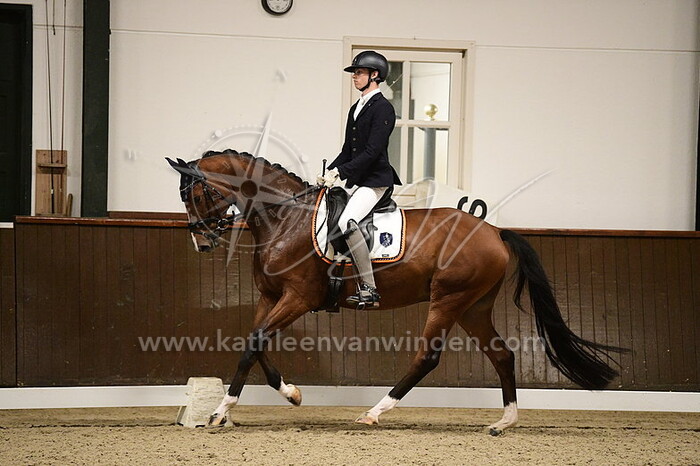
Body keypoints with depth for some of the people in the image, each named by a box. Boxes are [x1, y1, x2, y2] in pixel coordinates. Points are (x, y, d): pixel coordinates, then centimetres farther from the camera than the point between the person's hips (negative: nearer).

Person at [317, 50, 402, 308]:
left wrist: (339, 172, -22)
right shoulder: (356, 108, 17)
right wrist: (328, 173, 4)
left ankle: (370, 290, -24)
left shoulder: (383, 108, -11)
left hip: (376, 180, -10)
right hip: (356, 181, 10)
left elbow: (372, 151, -19)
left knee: (347, 222, -29)